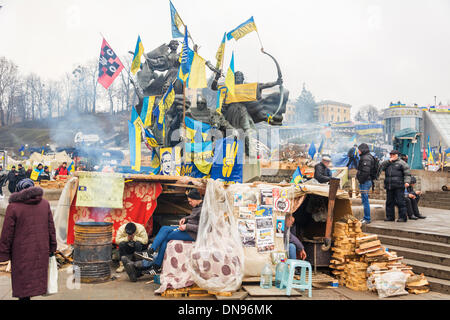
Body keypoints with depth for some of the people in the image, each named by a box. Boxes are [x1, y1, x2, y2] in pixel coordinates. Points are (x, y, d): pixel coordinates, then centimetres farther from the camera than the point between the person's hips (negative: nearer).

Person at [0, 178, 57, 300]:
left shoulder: (13, 207, -11)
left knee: (23, 281, 7)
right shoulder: (45, 203, 1)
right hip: (41, 251, 4)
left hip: (22, 253, -3)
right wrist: (52, 248, 14)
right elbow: (51, 228, 6)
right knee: (38, 276, 14)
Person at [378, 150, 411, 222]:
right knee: (389, 202, 7)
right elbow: (381, 167, 4)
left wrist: (406, 182, -19)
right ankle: (390, 216, 14)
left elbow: (407, 174, -3)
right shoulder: (388, 163, 20)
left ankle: (402, 217, -2)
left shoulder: (401, 163, 3)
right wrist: (389, 161, -2)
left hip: (398, 187, -6)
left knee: (400, 202, -7)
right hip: (389, 187, 6)